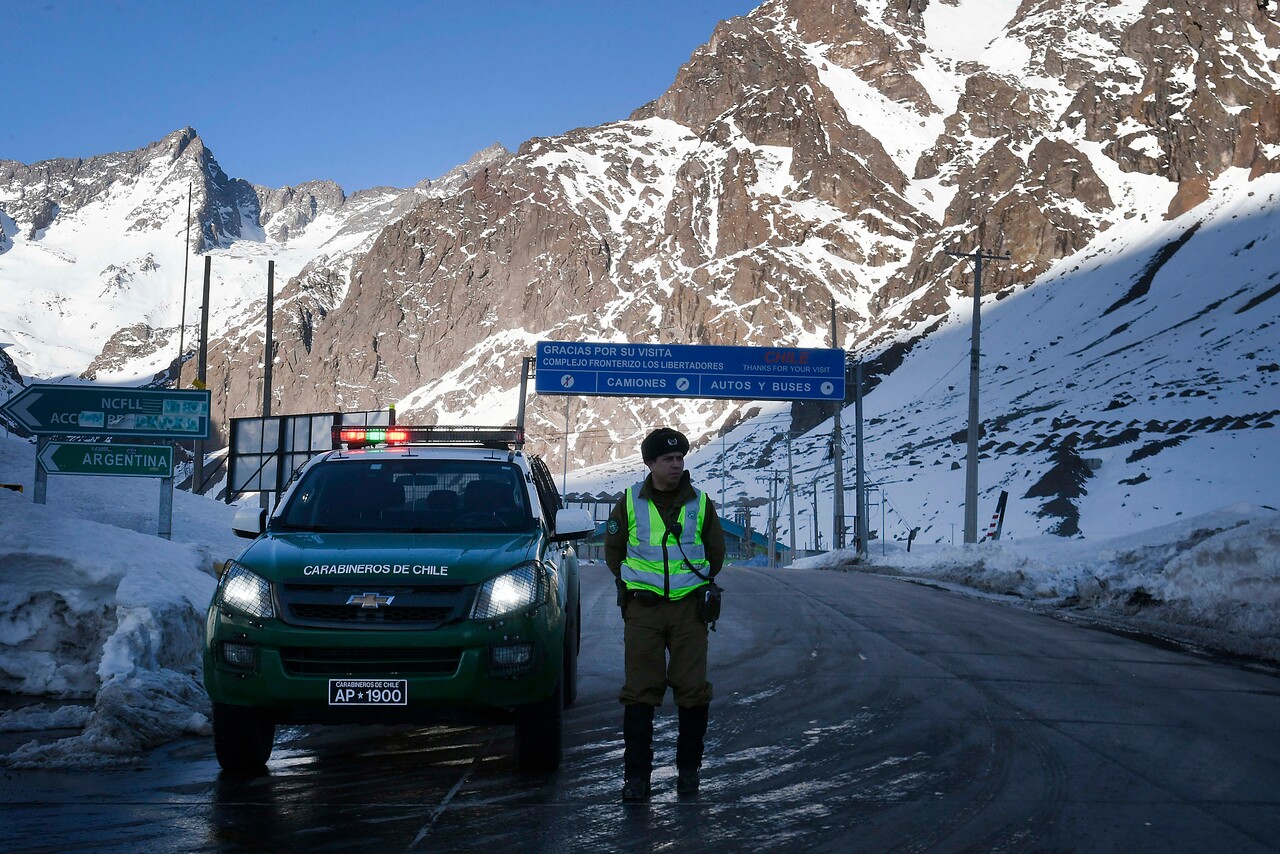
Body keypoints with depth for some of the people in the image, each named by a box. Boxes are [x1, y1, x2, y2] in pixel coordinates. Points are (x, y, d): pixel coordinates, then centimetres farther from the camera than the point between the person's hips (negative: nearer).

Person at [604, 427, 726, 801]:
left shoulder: (699, 503, 5)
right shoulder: (630, 503, 3)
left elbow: (715, 551, 17)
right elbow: (613, 549, 16)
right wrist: (633, 584, 11)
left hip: (689, 606, 1)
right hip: (643, 608, -1)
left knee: (693, 689, -1)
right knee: (640, 690, -4)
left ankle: (688, 769, 12)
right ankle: (636, 774, -1)